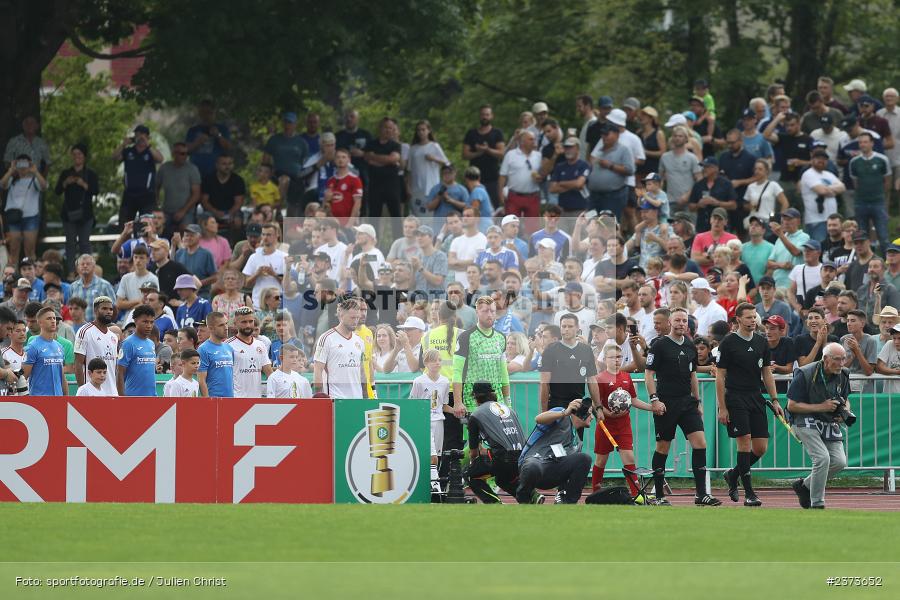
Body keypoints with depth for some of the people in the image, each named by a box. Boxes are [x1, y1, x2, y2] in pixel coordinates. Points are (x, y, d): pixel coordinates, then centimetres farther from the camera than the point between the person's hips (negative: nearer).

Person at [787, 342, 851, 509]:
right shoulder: (804, 375, -18)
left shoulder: (843, 375, 0)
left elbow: (846, 400, 18)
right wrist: (821, 407, -22)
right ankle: (816, 505, -11)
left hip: (830, 424, 6)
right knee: (822, 458, -23)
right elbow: (792, 406, -16)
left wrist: (844, 412, -6)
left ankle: (805, 485, 17)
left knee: (840, 462, -7)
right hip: (805, 422, -6)